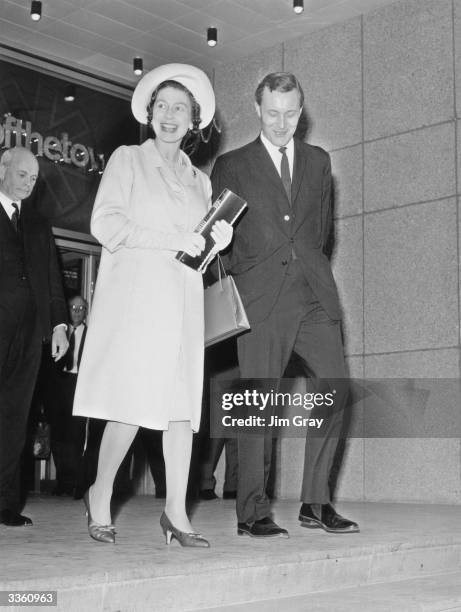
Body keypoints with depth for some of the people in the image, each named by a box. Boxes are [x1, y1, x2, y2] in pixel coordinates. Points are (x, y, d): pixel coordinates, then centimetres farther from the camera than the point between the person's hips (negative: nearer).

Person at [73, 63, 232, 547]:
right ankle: (100, 495, 8)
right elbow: (105, 224, -5)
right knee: (133, 401, -12)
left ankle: (175, 512, -2)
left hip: (182, 298, 5)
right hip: (133, 292, -4)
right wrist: (171, 240, -11)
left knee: (181, 400, -5)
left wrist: (217, 239, 0)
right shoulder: (127, 161, 8)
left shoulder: (198, 180, 22)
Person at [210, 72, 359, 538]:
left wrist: (305, 260, 14)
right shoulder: (232, 166, 10)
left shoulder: (319, 161, 20)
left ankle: (315, 502, 4)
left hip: (314, 294, 4)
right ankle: (252, 512, 0)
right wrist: (245, 272, 3)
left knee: (335, 390, -6)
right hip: (260, 298, -3)